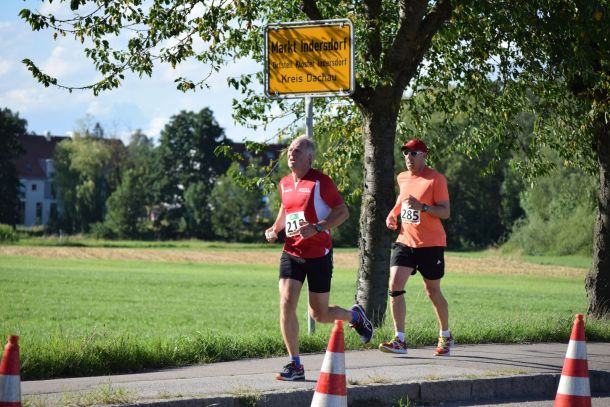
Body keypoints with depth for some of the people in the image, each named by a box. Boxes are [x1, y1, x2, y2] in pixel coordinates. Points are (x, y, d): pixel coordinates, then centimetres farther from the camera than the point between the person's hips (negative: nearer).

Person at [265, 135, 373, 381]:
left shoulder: (320, 182, -9)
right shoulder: (284, 184, 9)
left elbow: (343, 212, -9)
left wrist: (316, 228, -22)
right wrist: (275, 229, 9)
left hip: (318, 254, -4)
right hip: (291, 253, 5)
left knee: (319, 315, 4)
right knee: (286, 305, -13)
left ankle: (355, 316, 38)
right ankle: (295, 365, -5)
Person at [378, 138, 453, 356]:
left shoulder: (435, 179, -11)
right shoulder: (402, 178, 9)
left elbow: (445, 212, -15)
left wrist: (422, 207, -29)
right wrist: (393, 214, 12)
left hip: (430, 244, -5)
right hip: (405, 241, 5)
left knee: (433, 292, 6)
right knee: (395, 286, -12)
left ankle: (446, 337, 27)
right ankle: (400, 340, -12)